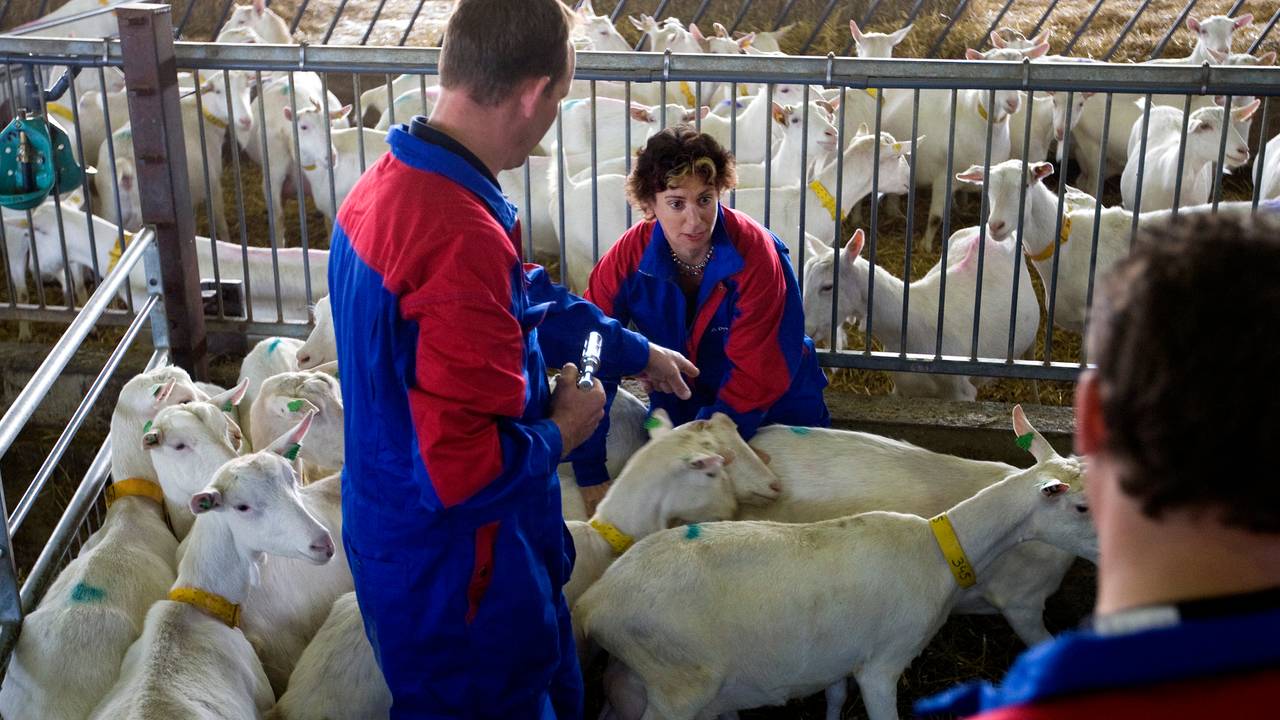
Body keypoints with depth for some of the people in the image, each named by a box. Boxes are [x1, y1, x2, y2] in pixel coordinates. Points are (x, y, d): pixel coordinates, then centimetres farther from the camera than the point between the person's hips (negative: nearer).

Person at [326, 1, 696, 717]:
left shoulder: (392, 182, -1)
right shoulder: (462, 240, -33)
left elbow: (530, 302, 14)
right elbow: (460, 469, -33)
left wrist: (638, 351, 24)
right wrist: (559, 434, -14)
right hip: (454, 576, -9)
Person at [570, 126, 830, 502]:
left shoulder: (755, 252, -29)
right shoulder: (629, 256, -21)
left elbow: (756, 375, -28)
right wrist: (590, 475, -26)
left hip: (774, 411, -2)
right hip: (680, 410, 2)